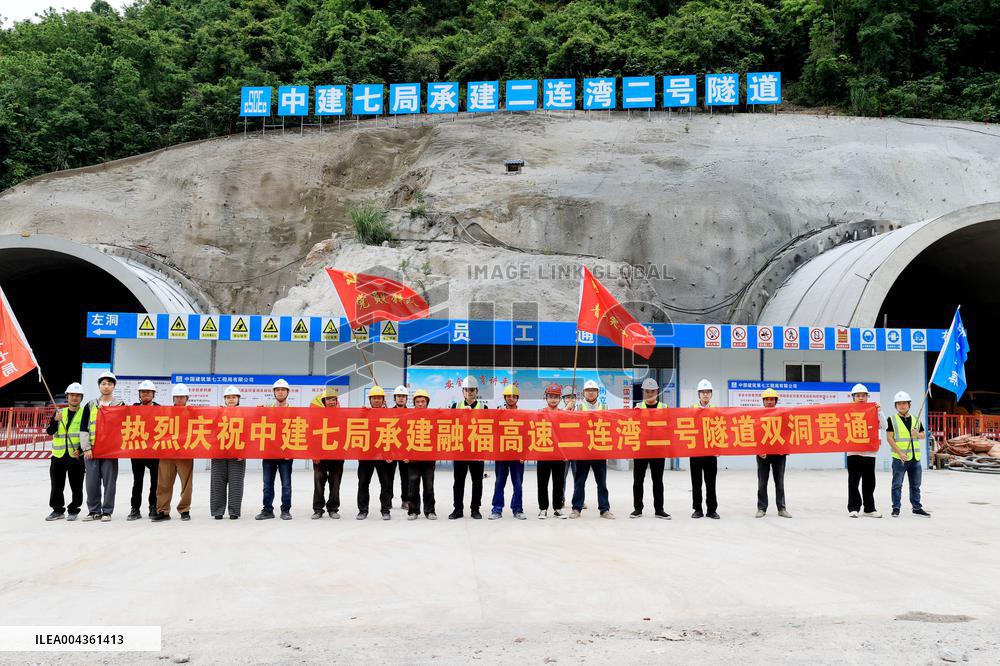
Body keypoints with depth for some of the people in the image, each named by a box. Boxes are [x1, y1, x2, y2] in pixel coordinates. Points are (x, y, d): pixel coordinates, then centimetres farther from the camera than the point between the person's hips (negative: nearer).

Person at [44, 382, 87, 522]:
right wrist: (55, 420, -20)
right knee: (56, 486, 8)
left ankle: (73, 510, 16)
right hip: (58, 455, 3)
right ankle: (58, 510, 21)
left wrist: (81, 449, -15)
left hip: (77, 456, -3)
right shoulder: (59, 412, 9)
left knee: (76, 486, 3)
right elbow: (49, 431, -1)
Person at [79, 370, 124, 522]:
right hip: (91, 450, 2)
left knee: (109, 481, 0)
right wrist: (86, 448, -3)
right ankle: (94, 511, 16)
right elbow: (84, 428, 7)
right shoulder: (90, 405, 10)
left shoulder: (120, 405, 5)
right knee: (92, 481, 4)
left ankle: (107, 512, 9)